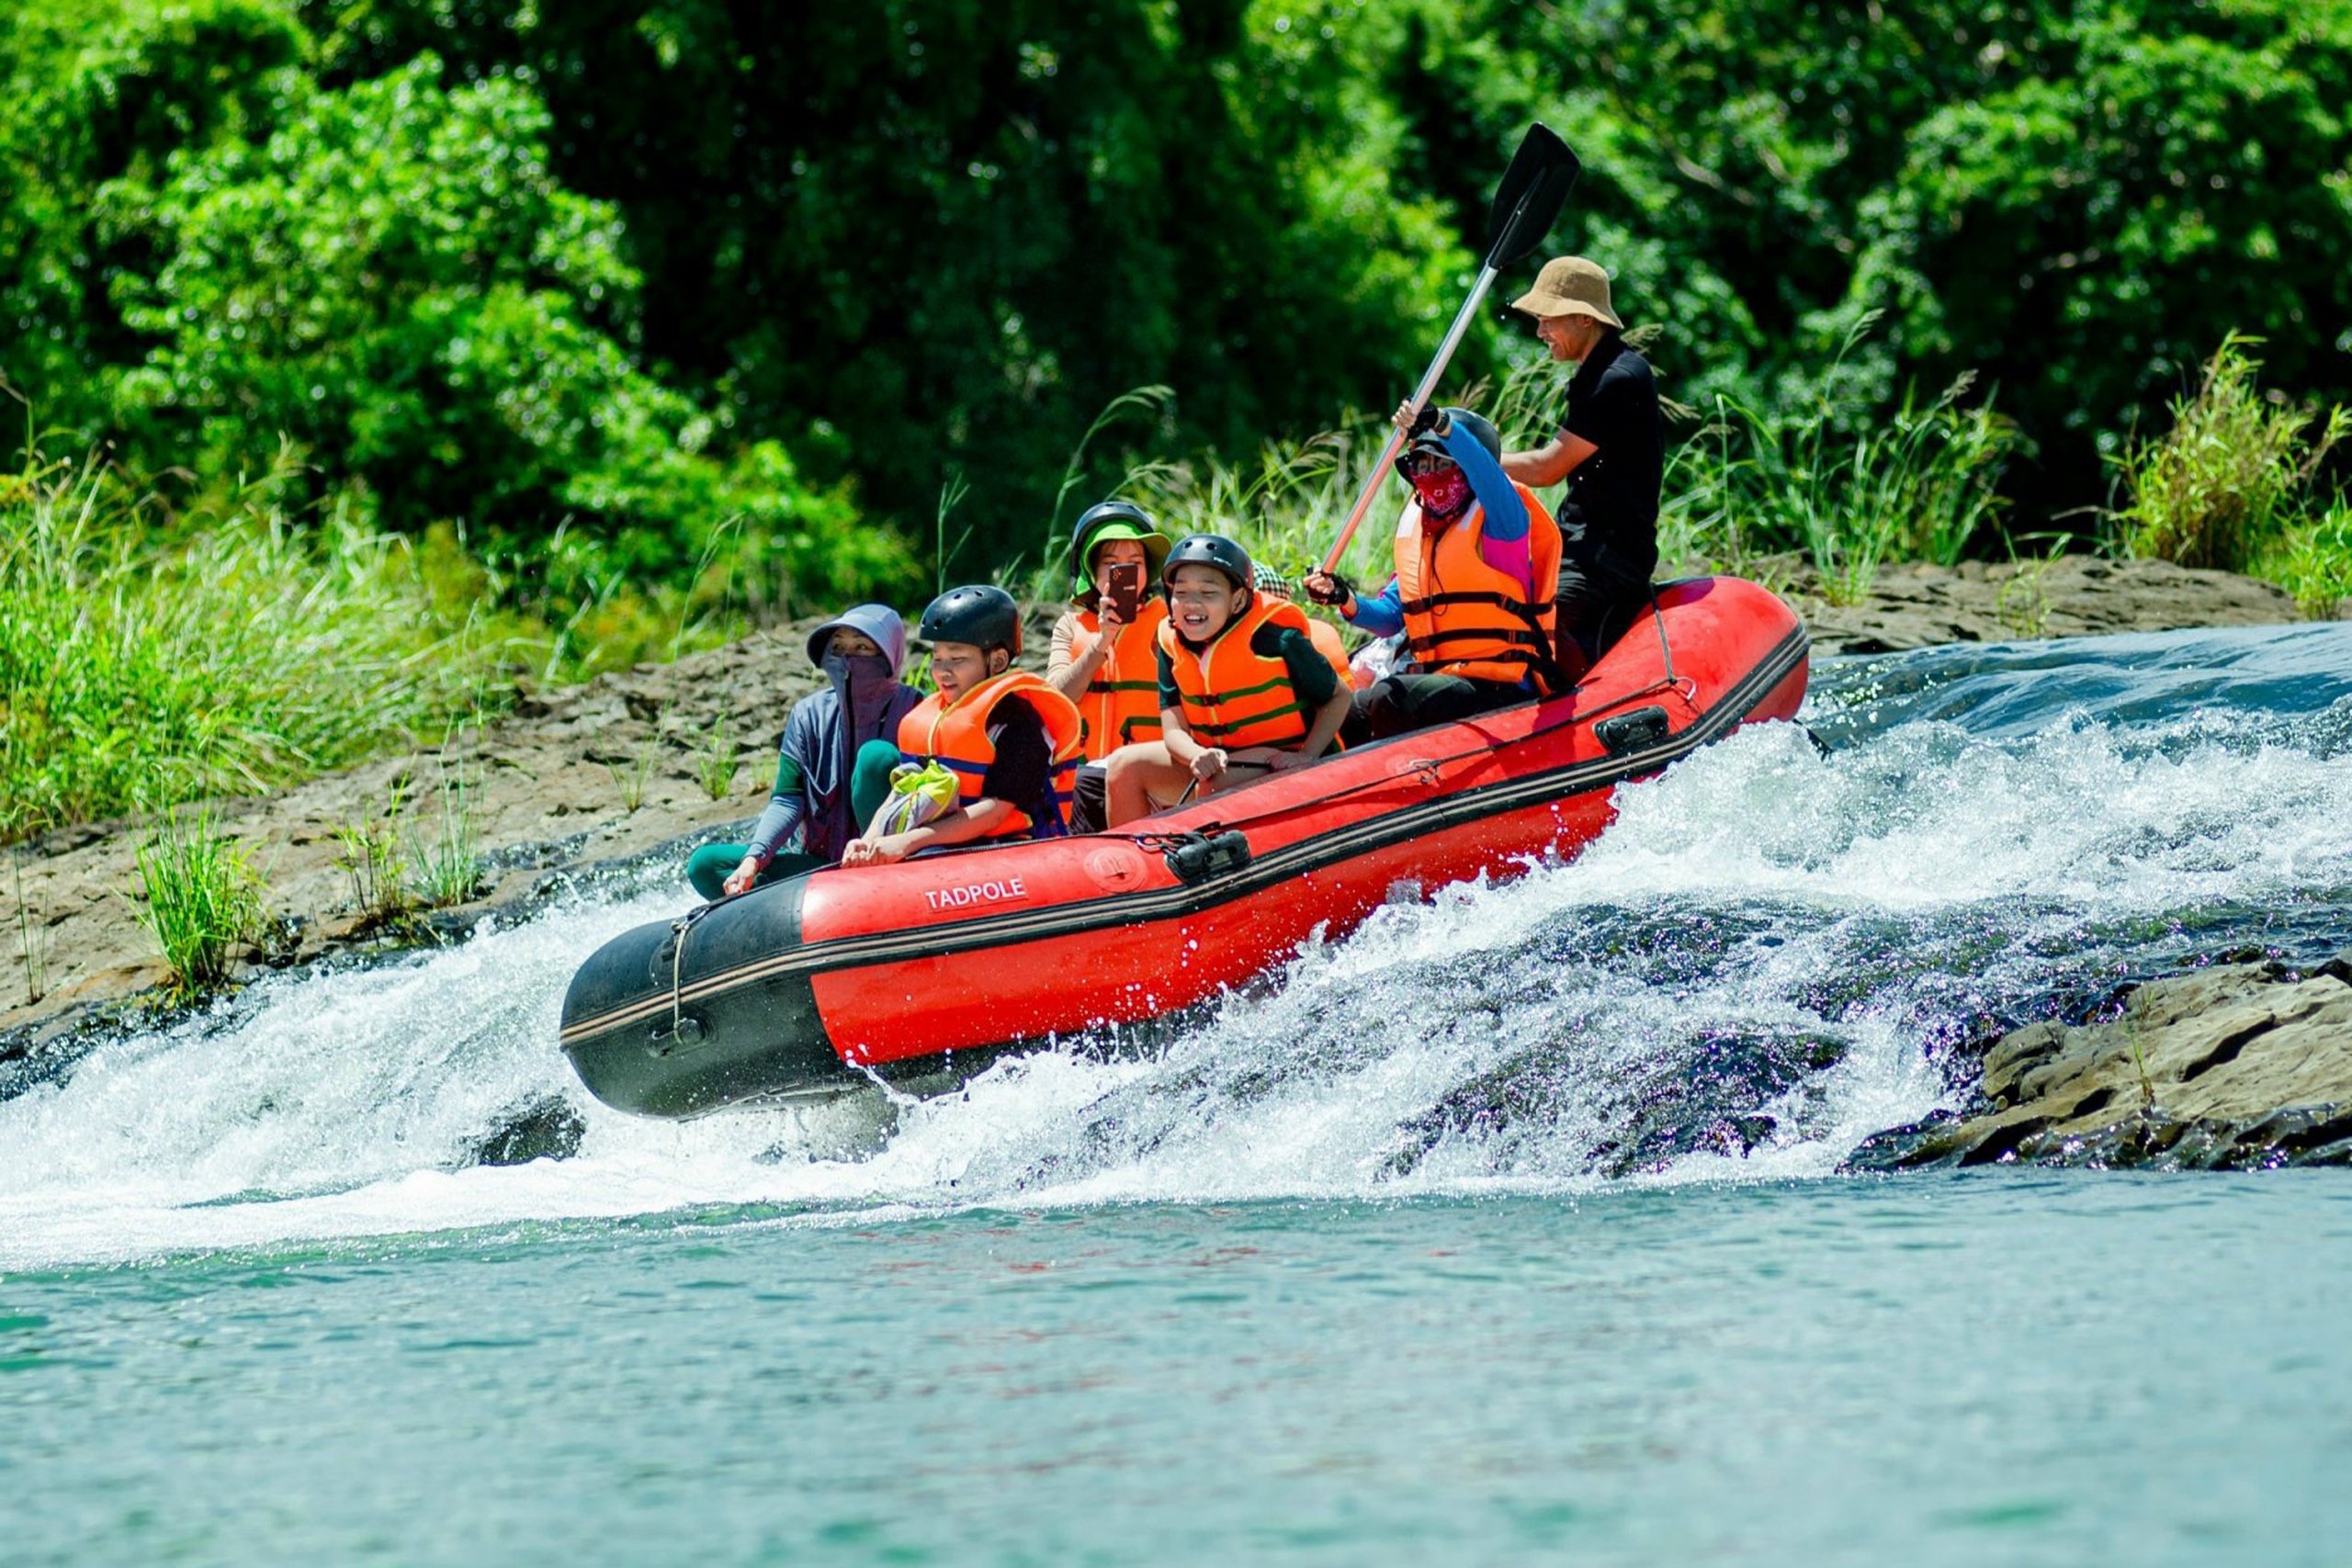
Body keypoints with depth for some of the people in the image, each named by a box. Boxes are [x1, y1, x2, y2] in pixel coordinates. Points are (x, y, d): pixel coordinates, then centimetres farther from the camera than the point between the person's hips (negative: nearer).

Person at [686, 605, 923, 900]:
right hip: (821, 865, 4)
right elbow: (787, 800, -3)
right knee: (704, 864, -12)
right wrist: (753, 860, -20)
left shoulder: (911, 708, -5)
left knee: (877, 756, -26)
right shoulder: (810, 715, 4)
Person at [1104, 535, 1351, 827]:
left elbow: (1338, 696, -7)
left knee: (1218, 783, -35)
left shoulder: (1275, 638, -18)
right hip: (1214, 757, 6)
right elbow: (1174, 730, -5)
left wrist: (1307, 756, -21)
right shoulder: (1173, 644, -3)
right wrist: (1198, 757, -30)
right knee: (1126, 765, -6)